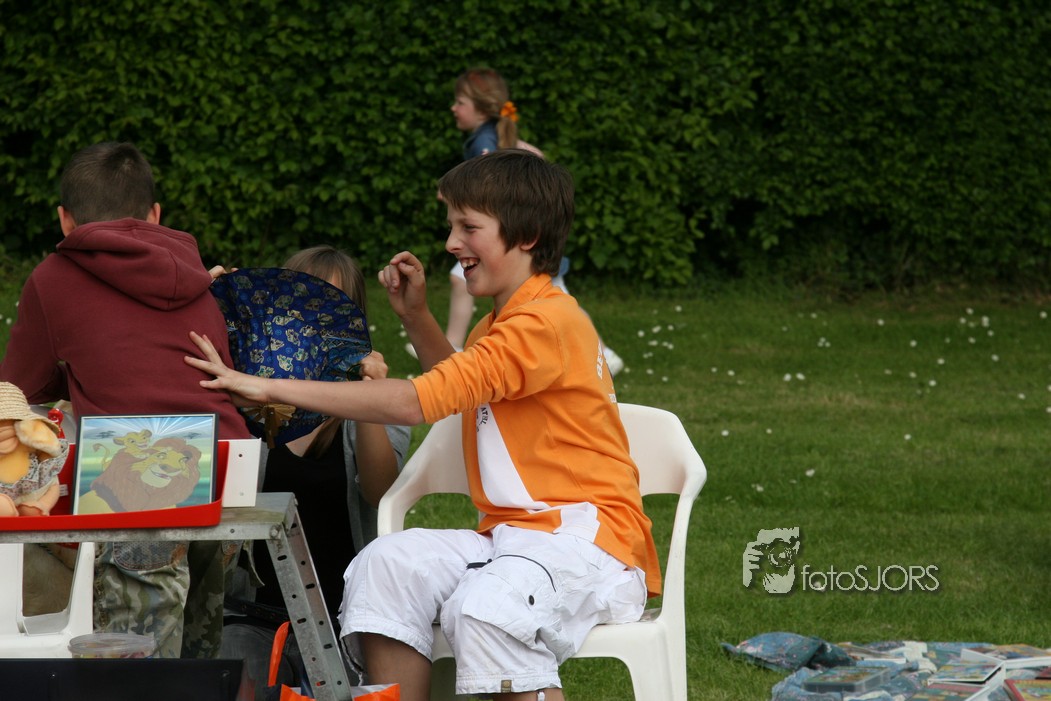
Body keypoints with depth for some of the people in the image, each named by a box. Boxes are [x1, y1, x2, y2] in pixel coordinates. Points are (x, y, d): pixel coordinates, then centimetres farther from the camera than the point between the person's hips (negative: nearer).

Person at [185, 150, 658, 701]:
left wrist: (270, 388, -23)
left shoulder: (544, 323, -16)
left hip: (586, 537, -10)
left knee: (484, 608, -37)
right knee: (386, 564, -15)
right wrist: (417, 316, 25)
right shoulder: (504, 320, 19)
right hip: (511, 533, 10)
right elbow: (460, 389, 44)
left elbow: (416, 402, -24)